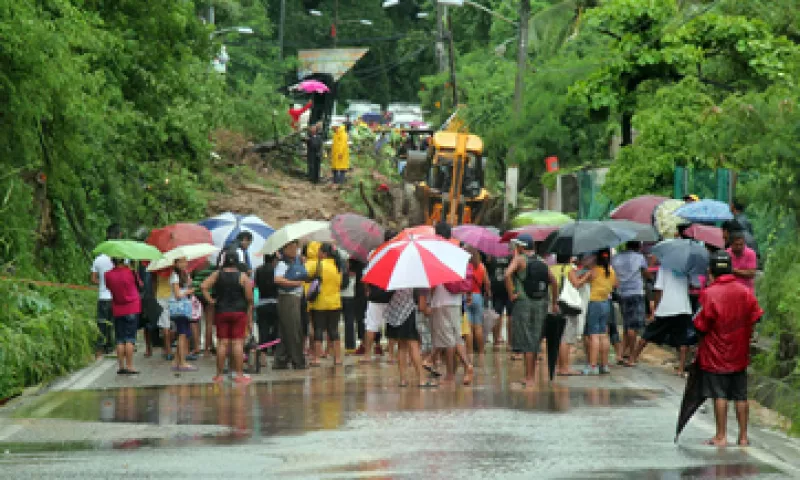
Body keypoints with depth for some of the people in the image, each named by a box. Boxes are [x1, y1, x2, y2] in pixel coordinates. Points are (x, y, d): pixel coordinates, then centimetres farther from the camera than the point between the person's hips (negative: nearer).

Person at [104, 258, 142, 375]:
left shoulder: (108, 275, -6)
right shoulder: (130, 273, -12)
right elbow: (139, 284, 4)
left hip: (117, 311, 3)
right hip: (132, 309, -3)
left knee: (120, 340, 8)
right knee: (130, 339, -1)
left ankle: (121, 366, 7)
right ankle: (129, 366, -4)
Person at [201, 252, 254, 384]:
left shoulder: (217, 275, 2)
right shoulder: (242, 276, -4)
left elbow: (203, 286, -8)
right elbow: (249, 296, -7)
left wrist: (210, 300, -1)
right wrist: (249, 310, 8)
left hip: (221, 312, 2)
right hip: (239, 312, -2)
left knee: (222, 343, 5)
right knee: (238, 343, -2)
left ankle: (219, 374, 7)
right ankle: (239, 374, -4)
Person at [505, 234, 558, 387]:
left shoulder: (520, 259, -6)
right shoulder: (541, 262, 12)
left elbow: (508, 274, -23)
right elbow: (553, 282, 18)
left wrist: (511, 294, -14)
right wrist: (554, 303, 25)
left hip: (524, 302, -6)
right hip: (541, 304, 6)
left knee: (526, 342, -2)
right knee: (535, 341, 13)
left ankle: (529, 378, -4)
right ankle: (532, 376, 20)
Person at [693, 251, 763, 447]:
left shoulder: (709, 294, -16)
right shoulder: (745, 291, -2)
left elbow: (700, 326, -15)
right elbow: (756, 318, 3)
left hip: (716, 356, -4)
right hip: (740, 355, 4)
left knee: (720, 395, 1)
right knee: (741, 396, 9)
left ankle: (721, 436, 1)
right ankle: (743, 436, 12)